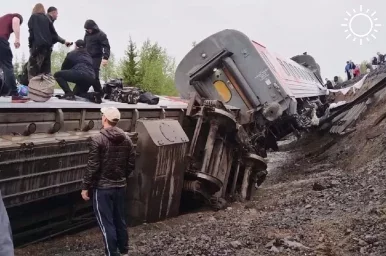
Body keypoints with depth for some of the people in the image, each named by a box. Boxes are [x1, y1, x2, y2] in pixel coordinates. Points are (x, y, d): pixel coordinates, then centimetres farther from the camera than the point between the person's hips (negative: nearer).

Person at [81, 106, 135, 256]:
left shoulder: (98, 139, -15)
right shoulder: (126, 139, 2)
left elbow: (92, 166, -16)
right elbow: (131, 163, 7)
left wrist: (85, 187, -7)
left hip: (102, 188, -6)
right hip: (121, 186, 6)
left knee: (106, 223, 3)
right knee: (120, 220, 18)